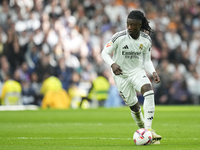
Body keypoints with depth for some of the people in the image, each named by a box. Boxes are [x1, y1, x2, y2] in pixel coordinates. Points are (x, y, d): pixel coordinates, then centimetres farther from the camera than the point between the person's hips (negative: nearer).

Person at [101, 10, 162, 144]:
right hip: (121, 74, -2)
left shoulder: (146, 40, -8)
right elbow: (105, 52, -11)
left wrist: (153, 72, -14)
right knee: (134, 106, 1)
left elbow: (147, 60, 4)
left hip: (137, 71, 2)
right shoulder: (119, 37, -19)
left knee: (149, 90, -28)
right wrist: (112, 64, -30)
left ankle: (148, 129, -28)